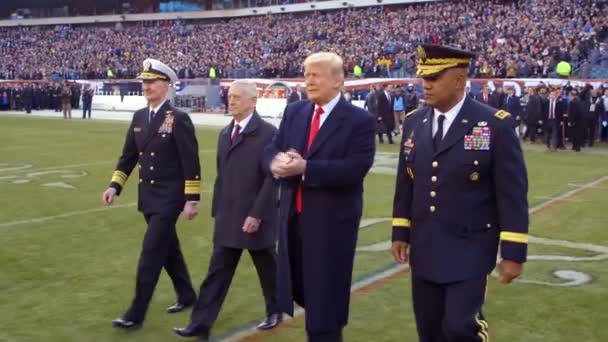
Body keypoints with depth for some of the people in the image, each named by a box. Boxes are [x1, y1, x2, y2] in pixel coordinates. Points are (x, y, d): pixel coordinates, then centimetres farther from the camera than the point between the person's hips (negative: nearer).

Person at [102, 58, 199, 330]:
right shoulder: (139, 117, 8)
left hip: (169, 198, -7)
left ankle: (136, 314, 0)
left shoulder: (179, 119, -13)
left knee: (150, 255, -7)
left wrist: (192, 199, -16)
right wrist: (115, 186, 4)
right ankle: (187, 296, 35)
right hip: (148, 197, 7)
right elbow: (128, 156, 13)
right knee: (169, 250, 18)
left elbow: (191, 163, -14)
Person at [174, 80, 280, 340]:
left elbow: (272, 178, -15)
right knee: (217, 272, 5)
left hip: (255, 218, -6)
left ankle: (275, 312, 33)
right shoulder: (225, 133, 11)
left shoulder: (268, 133, -11)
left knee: (267, 268, 12)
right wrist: (217, 211, 12)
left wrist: (257, 214, -19)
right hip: (228, 219, 6)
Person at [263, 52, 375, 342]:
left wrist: (305, 168, -27)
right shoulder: (294, 112, 8)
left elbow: (355, 168, -21)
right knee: (303, 291, 19)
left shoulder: (359, 120, -10)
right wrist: (277, 162, -18)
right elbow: (271, 150, 7)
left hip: (332, 222, -6)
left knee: (325, 299, 4)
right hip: (293, 218, 6)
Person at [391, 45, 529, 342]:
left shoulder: (496, 125, -12)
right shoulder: (413, 122, 4)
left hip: (470, 251, -5)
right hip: (423, 250, 5)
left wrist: (513, 253, -12)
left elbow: (512, 194, -11)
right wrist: (400, 233, 12)